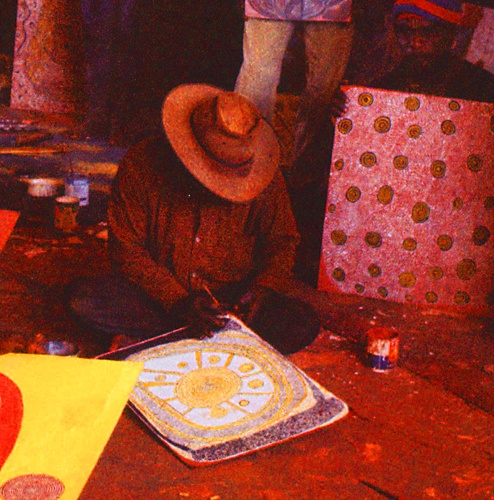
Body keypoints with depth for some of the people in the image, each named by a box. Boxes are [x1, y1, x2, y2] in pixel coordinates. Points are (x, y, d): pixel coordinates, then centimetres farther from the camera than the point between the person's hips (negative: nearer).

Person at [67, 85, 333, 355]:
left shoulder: (265, 179, -6)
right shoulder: (141, 165, -12)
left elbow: (283, 242, 5)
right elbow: (126, 250, -10)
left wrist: (259, 292, -15)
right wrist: (179, 301, -22)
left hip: (236, 295, 1)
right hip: (159, 297, 0)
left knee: (313, 306, -26)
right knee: (82, 299, -27)